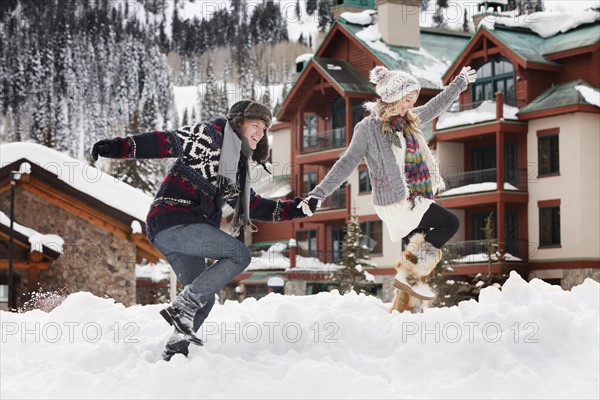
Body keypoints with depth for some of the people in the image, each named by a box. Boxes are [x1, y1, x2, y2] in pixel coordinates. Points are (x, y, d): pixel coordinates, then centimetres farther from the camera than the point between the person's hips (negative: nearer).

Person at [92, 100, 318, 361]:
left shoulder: (236, 167, 24)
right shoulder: (211, 134, -1)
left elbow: (253, 205, 31)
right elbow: (165, 142, -10)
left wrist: (293, 210, 27)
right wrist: (120, 147, -22)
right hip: (173, 219, -9)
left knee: (204, 298, 10)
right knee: (239, 254, -15)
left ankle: (174, 352, 13)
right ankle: (181, 308, -18)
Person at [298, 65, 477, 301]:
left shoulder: (409, 119, 11)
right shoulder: (368, 127, -10)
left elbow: (435, 106, 29)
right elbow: (347, 163, -11)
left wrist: (460, 82, 38)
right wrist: (319, 193, -17)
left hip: (414, 200, 8)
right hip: (396, 204, -8)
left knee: (414, 252, 8)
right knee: (450, 223, -14)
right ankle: (410, 274, -10)